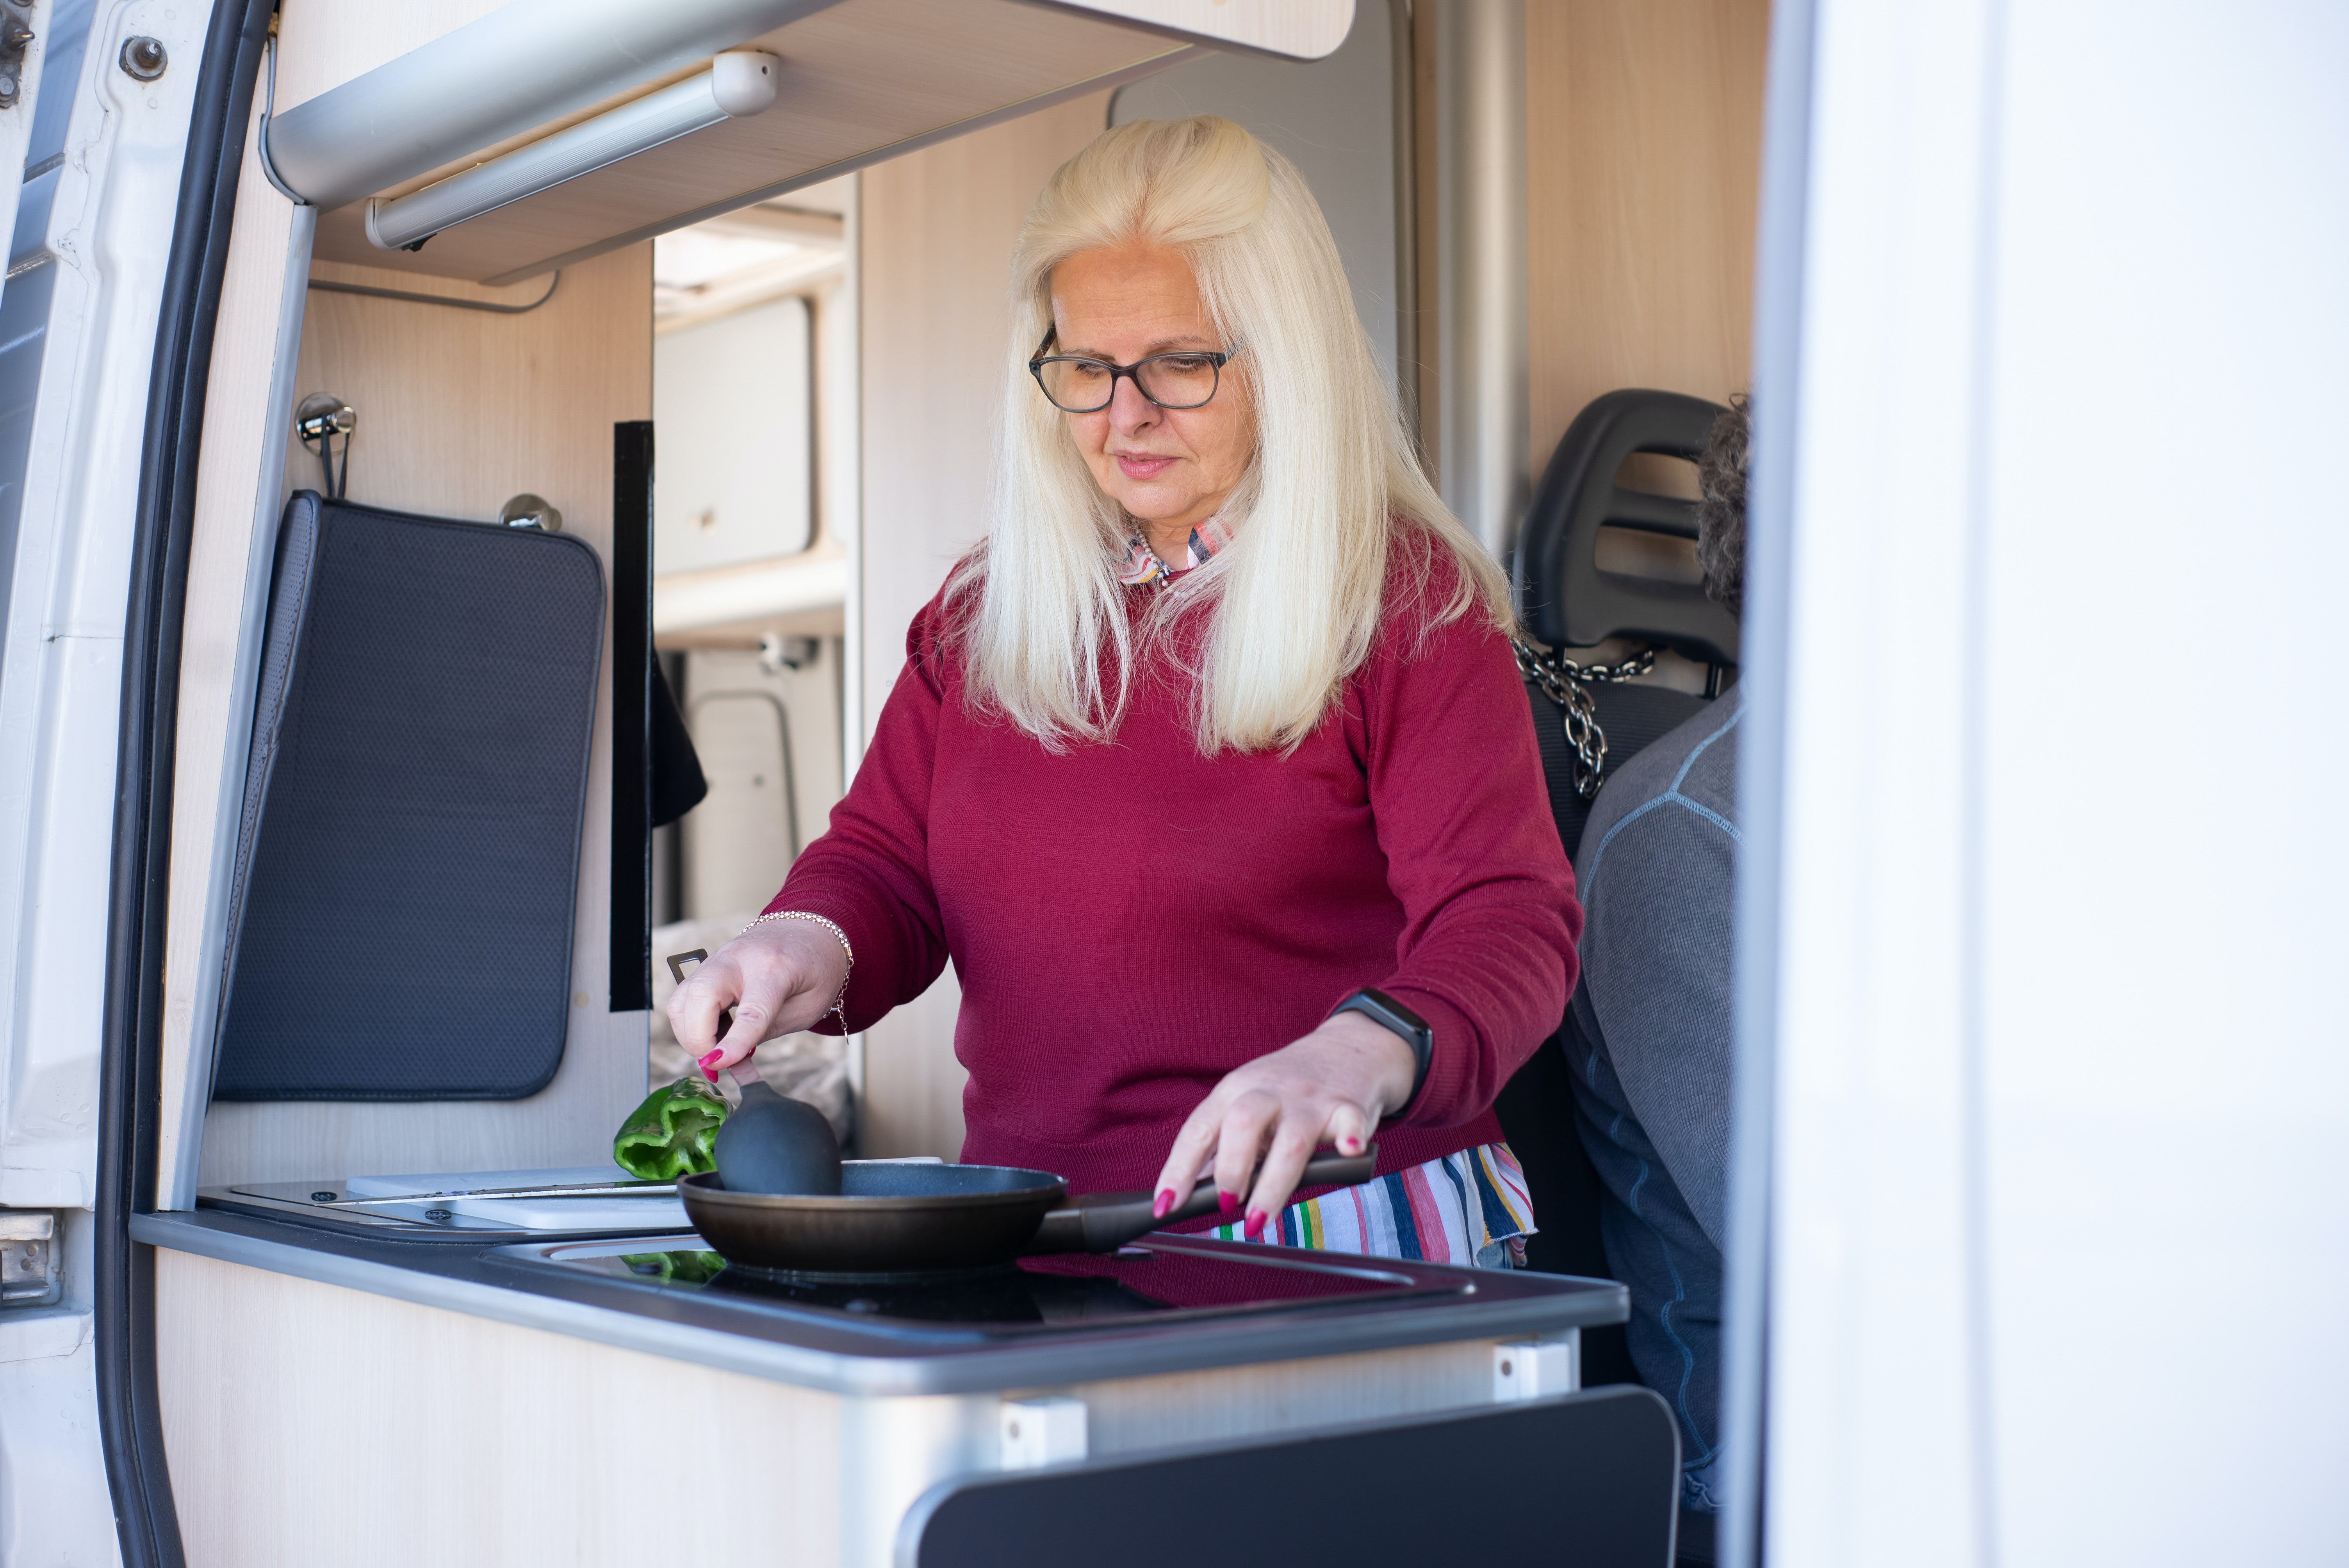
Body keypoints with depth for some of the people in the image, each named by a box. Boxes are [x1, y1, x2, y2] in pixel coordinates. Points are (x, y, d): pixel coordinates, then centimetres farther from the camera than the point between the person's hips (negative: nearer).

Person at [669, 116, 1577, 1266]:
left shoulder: (1409, 604, -4)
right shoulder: (989, 603, 16)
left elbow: (1509, 923, -13)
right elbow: (885, 858, 16)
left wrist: (1358, 1055, -34)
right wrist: (813, 944, -9)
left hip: (1333, 1252, -5)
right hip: (1034, 1248, 5)